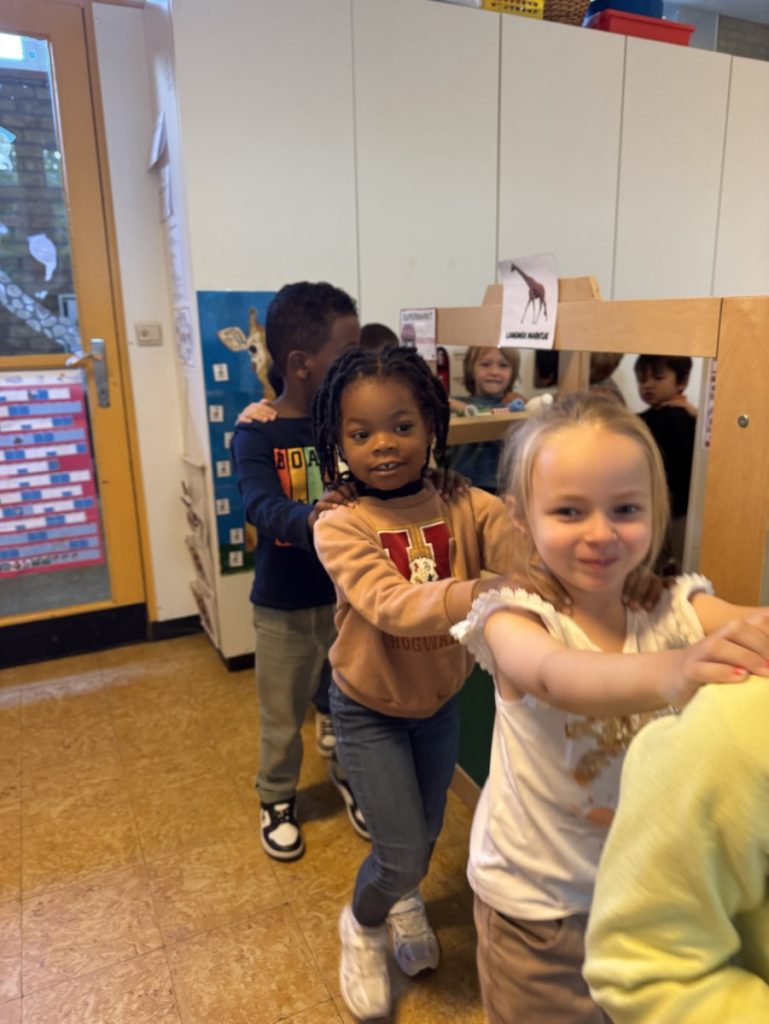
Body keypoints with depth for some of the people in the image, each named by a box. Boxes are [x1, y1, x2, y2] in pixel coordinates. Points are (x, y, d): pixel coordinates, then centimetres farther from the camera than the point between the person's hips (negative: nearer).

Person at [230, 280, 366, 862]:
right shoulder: (257, 433, -16)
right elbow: (262, 505, -32)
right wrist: (307, 517, -51)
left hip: (350, 593, 3)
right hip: (284, 604, -3)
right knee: (282, 715, 16)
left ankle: (351, 779, 48)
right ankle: (277, 800, 42)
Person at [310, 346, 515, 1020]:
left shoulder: (469, 509, -17)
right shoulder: (340, 528, -24)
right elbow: (392, 606, -39)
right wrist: (479, 593, -55)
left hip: (441, 701, 3)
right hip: (370, 710, -3)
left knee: (428, 830, 23)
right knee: (403, 850, 2)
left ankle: (405, 899, 59)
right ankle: (363, 924, 39)